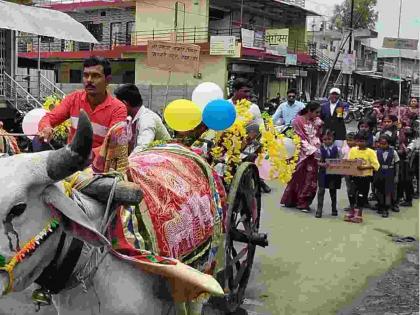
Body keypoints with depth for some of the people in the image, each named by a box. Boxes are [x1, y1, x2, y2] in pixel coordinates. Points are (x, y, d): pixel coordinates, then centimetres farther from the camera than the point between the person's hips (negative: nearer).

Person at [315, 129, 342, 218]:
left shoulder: (336, 149, -1)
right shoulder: (320, 149, -3)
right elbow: (318, 162, -4)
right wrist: (323, 164, -23)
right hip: (323, 172, -1)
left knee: (333, 190, 12)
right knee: (321, 190, -4)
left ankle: (334, 209, 26)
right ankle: (319, 209, 0)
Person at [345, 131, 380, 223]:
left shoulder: (370, 152, -8)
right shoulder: (352, 150, 3)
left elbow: (375, 165, -13)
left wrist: (364, 167, -25)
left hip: (365, 177, -3)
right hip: (354, 176, 3)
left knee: (361, 196, 5)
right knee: (352, 194, 7)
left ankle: (359, 215, 17)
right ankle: (351, 213, 24)